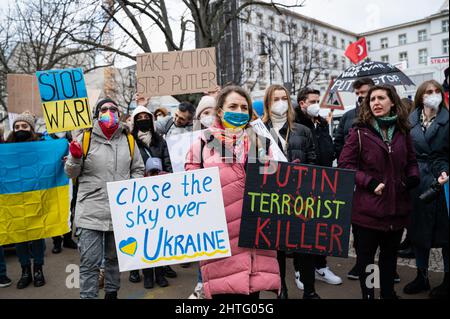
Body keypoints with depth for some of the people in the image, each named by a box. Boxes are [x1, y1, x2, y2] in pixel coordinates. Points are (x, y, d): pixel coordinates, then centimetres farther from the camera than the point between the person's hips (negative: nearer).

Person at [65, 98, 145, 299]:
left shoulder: (128, 140, 7)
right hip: (91, 211, -3)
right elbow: (72, 173, 5)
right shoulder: (85, 138, 1)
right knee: (90, 262, -3)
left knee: (114, 257, 18)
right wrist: (75, 158, -14)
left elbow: (138, 170, 16)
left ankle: (112, 293, 37)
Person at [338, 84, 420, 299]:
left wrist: (412, 177, -2)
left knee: (390, 255, 20)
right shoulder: (359, 132, -6)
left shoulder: (402, 132, 7)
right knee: (365, 256, 9)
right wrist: (369, 182, -18)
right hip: (368, 207, -4)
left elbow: (412, 161, 19)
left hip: (397, 207, 4)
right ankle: (367, 295, 27)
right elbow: (344, 165, -9)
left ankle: (388, 293, 38)